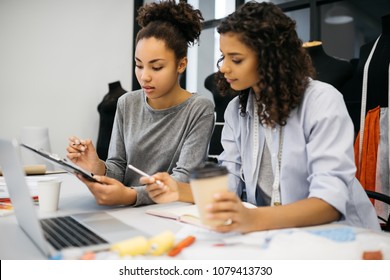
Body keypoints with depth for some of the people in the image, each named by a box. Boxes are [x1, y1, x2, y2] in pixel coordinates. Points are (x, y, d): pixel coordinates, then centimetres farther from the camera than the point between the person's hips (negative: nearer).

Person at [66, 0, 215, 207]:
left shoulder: (199, 109, -9)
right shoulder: (127, 104, 3)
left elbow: (183, 179, -15)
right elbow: (118, 168, 4)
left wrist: (131, 196, -29)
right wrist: (98, 168, -17)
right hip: (127, 212, 3)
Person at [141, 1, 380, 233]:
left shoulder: (322, 101, -15)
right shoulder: (236, 110, 3)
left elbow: (331, 198, -24)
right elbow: (230, 180, 1)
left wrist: (255, 219, -40)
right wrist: (181, 191, -18)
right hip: (270, 233, 5)